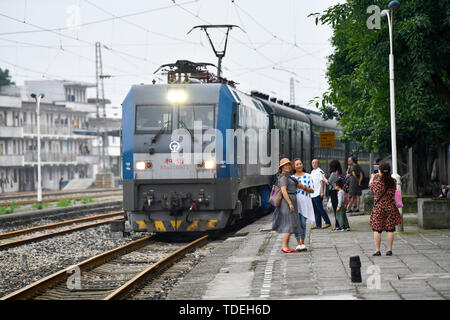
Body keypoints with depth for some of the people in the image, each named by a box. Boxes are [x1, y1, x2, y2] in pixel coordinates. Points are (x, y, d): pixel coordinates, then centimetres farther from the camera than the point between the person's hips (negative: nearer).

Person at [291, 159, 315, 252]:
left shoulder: (307, 176, 5)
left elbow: (312, 190, 3)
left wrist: (303, 187, -12)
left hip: (305, 202, 0)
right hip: (295, 202, 0)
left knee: (303, 224, 2)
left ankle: (302, 244, 10)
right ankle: (298, 244, -1)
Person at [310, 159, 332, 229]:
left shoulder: (320, 171, -7)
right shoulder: (312, 172, 19)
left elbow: (322, 182, -12)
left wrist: (321, 192, -18)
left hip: (318, 194, -9)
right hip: (313, 194, 9)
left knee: (320, 209, -11)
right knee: (316, 210, 8)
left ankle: (328, 223, -8)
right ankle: (318, 225, 10)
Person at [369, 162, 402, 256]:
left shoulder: (377, 182, -14)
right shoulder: (393, 182, -6)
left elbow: (370, 185, 9)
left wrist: (372, 177, 30)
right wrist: (380, 176, 32)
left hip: (379, 208, -2)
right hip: (391, 208, 2)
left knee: (377, 229, 6)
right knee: (390, 229, 7)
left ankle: (377, 250, 4)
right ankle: (389, 250, 6)